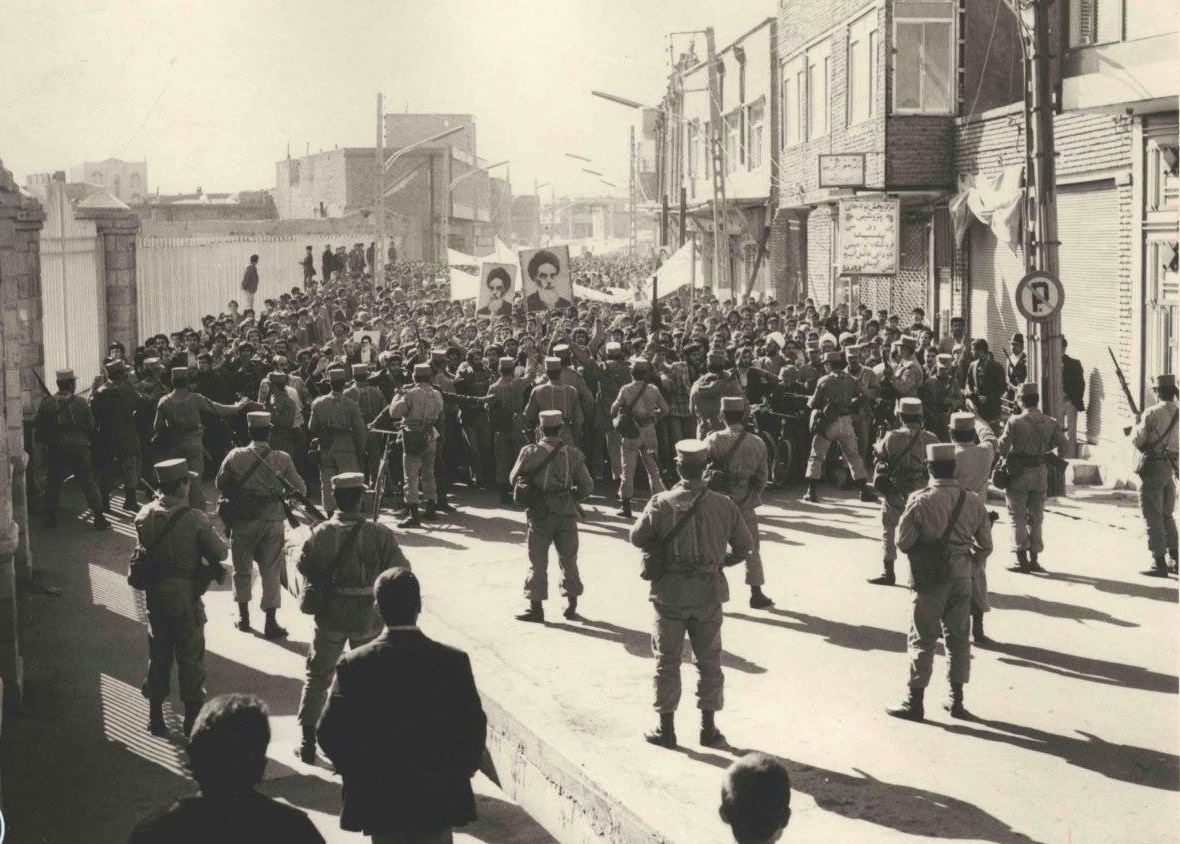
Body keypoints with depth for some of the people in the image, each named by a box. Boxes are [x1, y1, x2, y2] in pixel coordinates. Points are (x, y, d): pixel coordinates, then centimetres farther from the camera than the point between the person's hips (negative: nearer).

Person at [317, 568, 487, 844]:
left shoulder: (353, 664, -12)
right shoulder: (453, 661, -11)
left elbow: (329, 732, -10)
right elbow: (474, 726, -7)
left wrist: (357, 774, 6)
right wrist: (462, 769, 11)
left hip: (379, 798, 0)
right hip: (439, 798, 0)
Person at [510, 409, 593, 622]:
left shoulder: (530, 453, -11)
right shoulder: (573, 454, -5)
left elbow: (513, 479, 1)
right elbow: (587, 486, -1)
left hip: (540, 515, -2)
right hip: (567, 514, 2)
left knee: (538, 561, 7)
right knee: (568, 559, 15)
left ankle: (536, 607, 9)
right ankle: (572, 605, 22)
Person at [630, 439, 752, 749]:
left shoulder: (661, 504, -13)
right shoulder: (723, 505, -6)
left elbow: (637, 538, -6)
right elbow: (745, 546, 1)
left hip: (670, 593, -1)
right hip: (709, 594, 1)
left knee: (667, 660, 10)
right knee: (709, 660, 13)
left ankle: (666, 728, 16)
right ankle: (708, 728, 18)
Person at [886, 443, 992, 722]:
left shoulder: (921, 501, -15)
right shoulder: (973, 501, -1)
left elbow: (903, 542, -11)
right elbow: (985, 545, 4)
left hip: (930, 579, -4)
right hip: (962, 578, 4)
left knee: (923, 640, 4)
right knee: (958, 638, 15)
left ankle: (915, 701, 8)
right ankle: (956, 700, 21)